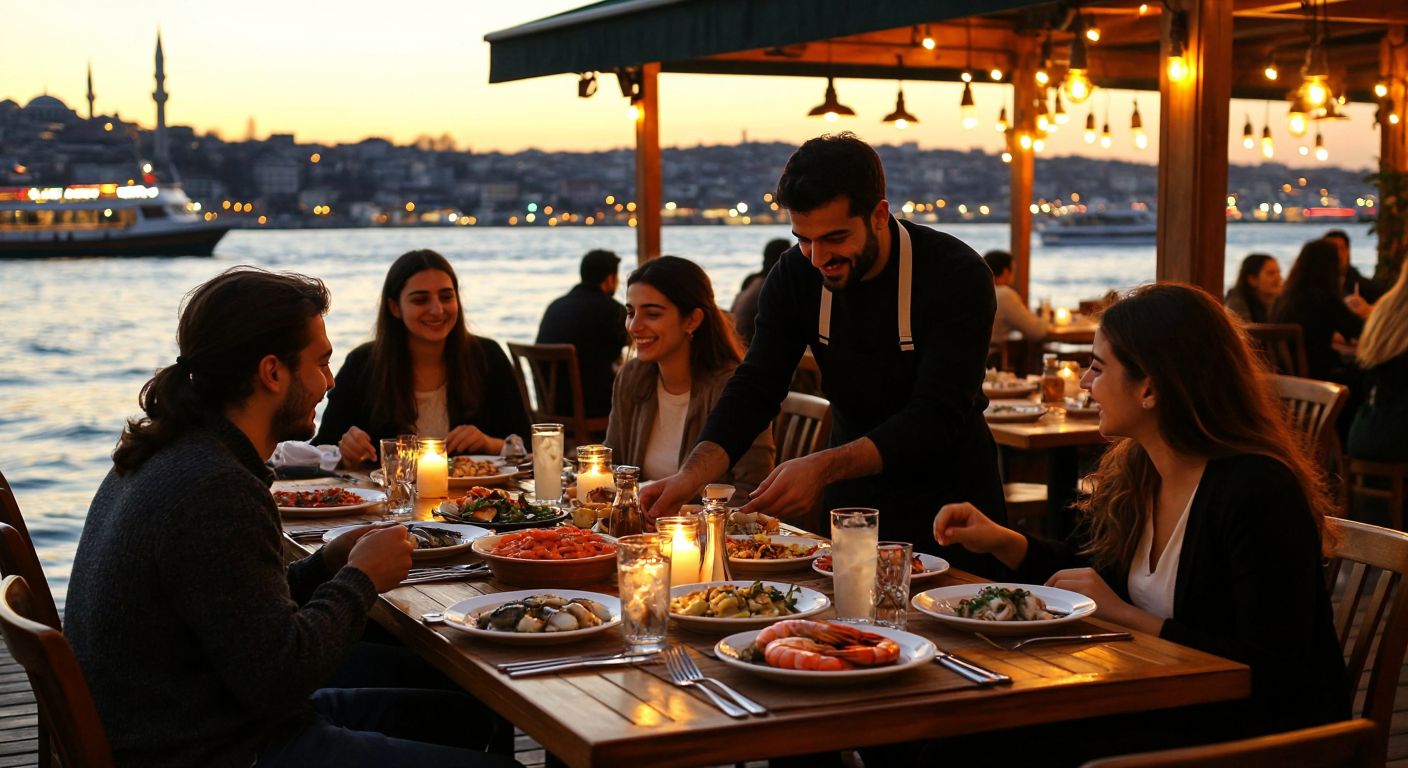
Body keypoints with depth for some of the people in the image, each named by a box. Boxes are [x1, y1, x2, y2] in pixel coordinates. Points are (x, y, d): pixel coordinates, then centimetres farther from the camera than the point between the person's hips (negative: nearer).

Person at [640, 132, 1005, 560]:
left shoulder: (957, 276, -23)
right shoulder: (795, 276, -8)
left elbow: (938, 416, -29)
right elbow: (756, 386, -10)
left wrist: (824, 468, -41)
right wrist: (693, 473, -28)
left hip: (949, 491, -4)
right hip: (853, 496, 4)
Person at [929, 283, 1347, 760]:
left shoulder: (1259, 491, -21)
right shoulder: (1131, 473, 4)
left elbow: (1272, 671, -23)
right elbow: (1080, 567, 22)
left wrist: (1126, 615, -20)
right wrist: (1000, 541, 3)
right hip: (1164, 710, 7)